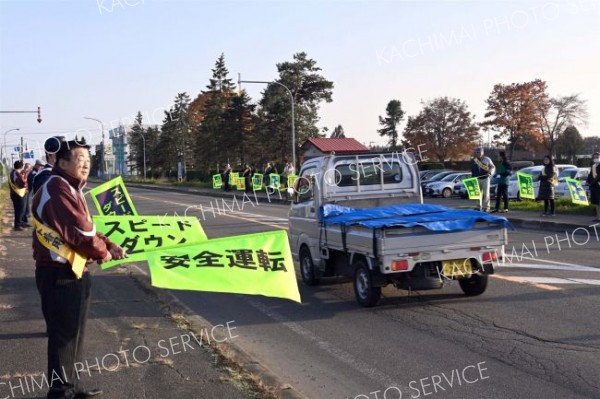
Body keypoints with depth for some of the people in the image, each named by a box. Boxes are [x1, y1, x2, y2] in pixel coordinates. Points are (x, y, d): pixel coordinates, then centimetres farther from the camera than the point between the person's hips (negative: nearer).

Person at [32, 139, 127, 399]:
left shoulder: (70, 188, 16)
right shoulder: (58, 188, -19)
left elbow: (85, 226, 19)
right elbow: (78, 230, -23)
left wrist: (110, 246, 6)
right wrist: (102, 252, -7)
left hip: (70, 270, 11)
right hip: (60, 274, -11)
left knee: (71, 334, 20)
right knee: (64, 335, -1)